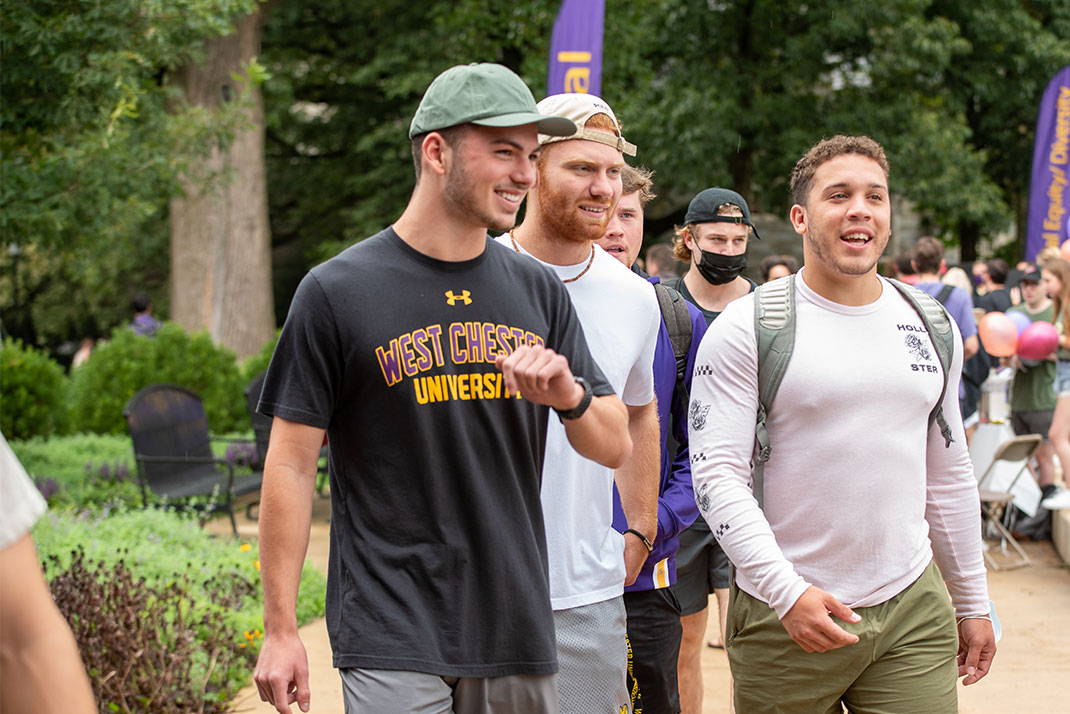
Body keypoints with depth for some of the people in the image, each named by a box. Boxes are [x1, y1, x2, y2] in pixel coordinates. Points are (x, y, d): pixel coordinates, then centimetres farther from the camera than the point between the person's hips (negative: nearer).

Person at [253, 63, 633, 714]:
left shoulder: (538, 292, 9)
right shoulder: (337, 292, -4)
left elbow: (614, 446, 11)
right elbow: (292, 465, -3)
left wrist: (569, 396, -12)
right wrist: (280, 630, -6)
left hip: (519, 632, 5)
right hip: (392, 640, -4)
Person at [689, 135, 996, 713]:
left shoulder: (932, 328, 11)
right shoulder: (747, 329, -5)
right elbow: (715, 473, -12)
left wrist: (973, 604, 18)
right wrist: (786, 590, -22)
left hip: (914, 609, 4)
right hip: (786, 619, -4)